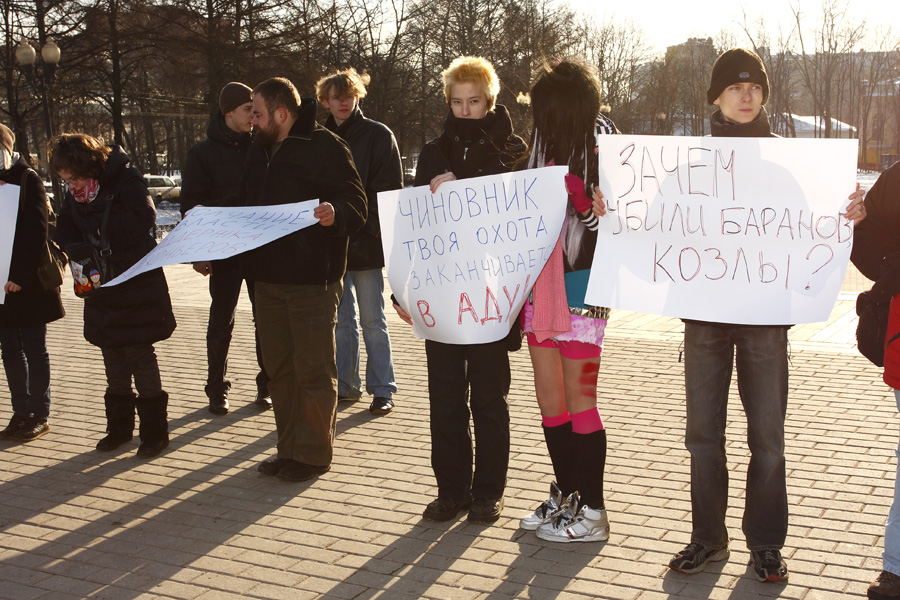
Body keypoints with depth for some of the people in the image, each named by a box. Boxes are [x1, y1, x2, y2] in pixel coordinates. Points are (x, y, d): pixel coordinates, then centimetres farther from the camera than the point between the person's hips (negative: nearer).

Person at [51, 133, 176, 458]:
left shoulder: (126, 179, -15)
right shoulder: (73, 193, 6)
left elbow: (144, 218, -27)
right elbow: (65, 230, 9)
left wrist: (100, 230, -20)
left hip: (137, 284, -6)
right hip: (100, 286, 7)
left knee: (140, 353, -4)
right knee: (113, 359, 14)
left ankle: (154, 431, 6)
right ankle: (119, 427, 26)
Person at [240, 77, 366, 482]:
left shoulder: (324, 147, -7)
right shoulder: (260, 151, 16)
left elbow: (357, 205, -13)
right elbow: (247, 206, 25)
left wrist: (335, 213, -34)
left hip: (312, 280, -8)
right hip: (267, 278, 8)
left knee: (313, 369, -1)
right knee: (279, 368, 13)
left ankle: (314, 452, 10)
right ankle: (289, 448, 24)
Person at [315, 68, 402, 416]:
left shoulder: (378, 136, -2)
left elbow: (389, 191, -6)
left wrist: (365, 229, -14)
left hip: (366, 243, -4)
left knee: (372, 320, 0)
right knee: (342, 320, 11)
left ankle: (382, 389, 8)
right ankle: (346, 384, 21)